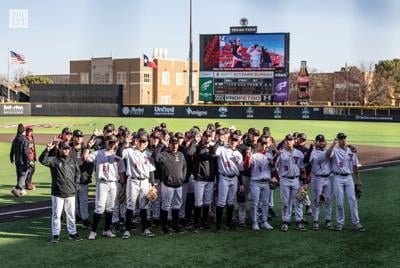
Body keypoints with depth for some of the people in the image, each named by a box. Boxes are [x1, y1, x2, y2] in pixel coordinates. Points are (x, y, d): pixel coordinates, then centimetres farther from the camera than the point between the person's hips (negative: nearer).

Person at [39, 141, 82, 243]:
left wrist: (75, 185, 7)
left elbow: (78, 173, 18)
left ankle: (72, 233, 21)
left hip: (71, 193, 4)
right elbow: (42, 160, -20)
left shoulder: (72, 161, 10)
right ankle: (55, 234, 10)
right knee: (56, 214, 2)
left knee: (71, 215, 11)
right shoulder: (54, 160, -3)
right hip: (57, 193, -4)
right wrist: (48, 149, -31)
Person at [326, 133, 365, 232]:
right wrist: (333, 144, -27)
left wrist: (358, 179, 11)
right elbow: (328, 155, -25)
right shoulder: (335, 150, -2)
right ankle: (340, 222, 14)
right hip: (338, 178, -3)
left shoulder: (351, 151, 10)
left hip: (349, 178, 3)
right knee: (339, 202, 2)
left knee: (353, 200, -2)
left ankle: (356, 222, 2)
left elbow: (355, 166, 13)